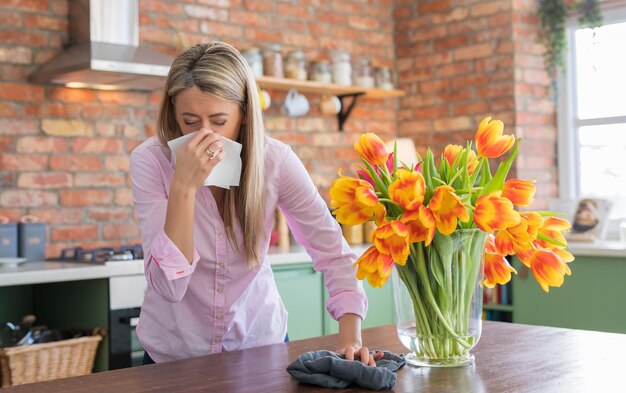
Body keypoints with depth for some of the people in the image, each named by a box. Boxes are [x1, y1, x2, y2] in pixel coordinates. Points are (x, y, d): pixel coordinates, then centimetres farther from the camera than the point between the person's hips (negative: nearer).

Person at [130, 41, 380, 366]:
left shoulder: (274, 160, -17)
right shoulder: (150, 160, -20)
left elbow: (332, 251, -13)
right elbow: (169, 286, -26)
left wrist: (350, 336, -26)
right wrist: (183, 186, -36)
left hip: (259, 339, 1)